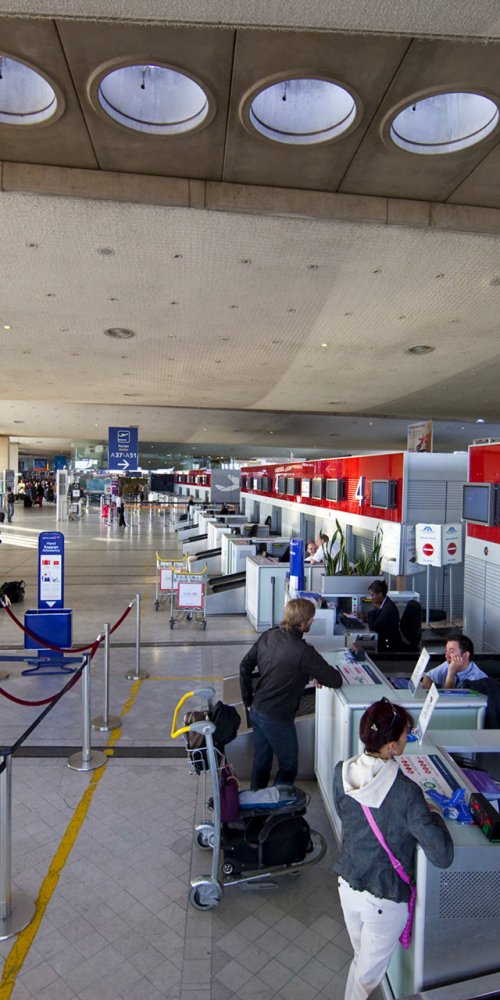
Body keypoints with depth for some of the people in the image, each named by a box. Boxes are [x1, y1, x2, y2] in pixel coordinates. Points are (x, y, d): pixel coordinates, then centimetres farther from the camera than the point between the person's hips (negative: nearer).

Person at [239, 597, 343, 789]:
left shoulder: (267, 636, -5)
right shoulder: (303, 652, -25)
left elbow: (245, 666, 4)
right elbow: (336, 681, -17)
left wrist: (248, 700, 13)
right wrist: (321, 677, 5)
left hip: (256, 711, 7)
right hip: (277, 719, -7)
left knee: (261, 762, 24)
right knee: (288, 768, 16)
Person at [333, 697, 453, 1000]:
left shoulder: (342, 772, -15)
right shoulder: (406, 792, -31)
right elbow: (443, 856, -24)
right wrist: (433, 813, -7)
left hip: (347, 884, 5)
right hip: (384, 900, -5)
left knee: (362, 959, 30)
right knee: (367, 974, 20)